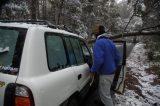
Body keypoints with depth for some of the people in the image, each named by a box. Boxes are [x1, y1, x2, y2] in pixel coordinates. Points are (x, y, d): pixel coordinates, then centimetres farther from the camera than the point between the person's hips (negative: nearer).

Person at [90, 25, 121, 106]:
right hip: (111, 72, 9)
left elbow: (98, 60, -29)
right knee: (102, 91, 26)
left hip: (105, 73, -9)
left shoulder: (98, 43, -18)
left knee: (105, 94, 6)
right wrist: (114, 67, 22)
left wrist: (93, 70, -15)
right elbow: (118, 57, 12)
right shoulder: (110, 42, 9)